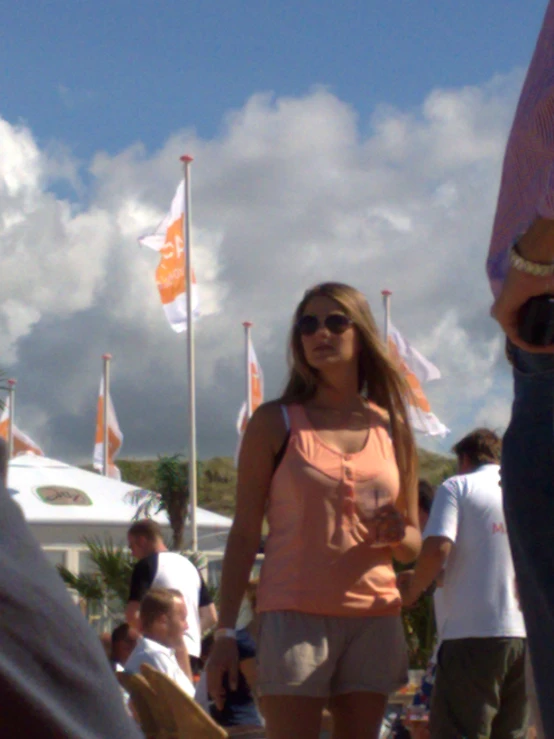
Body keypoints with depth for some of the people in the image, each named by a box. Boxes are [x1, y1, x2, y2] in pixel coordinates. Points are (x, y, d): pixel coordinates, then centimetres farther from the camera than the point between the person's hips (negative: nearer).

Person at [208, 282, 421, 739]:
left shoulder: (392, 427, 11)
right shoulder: (275, 423, 3)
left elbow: (413, 547, 16)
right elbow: (244, 533, 3)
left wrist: (397, 534, -8)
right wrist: (226, 632, -3)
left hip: (375, 619, 3)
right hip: (295, 615, -3)